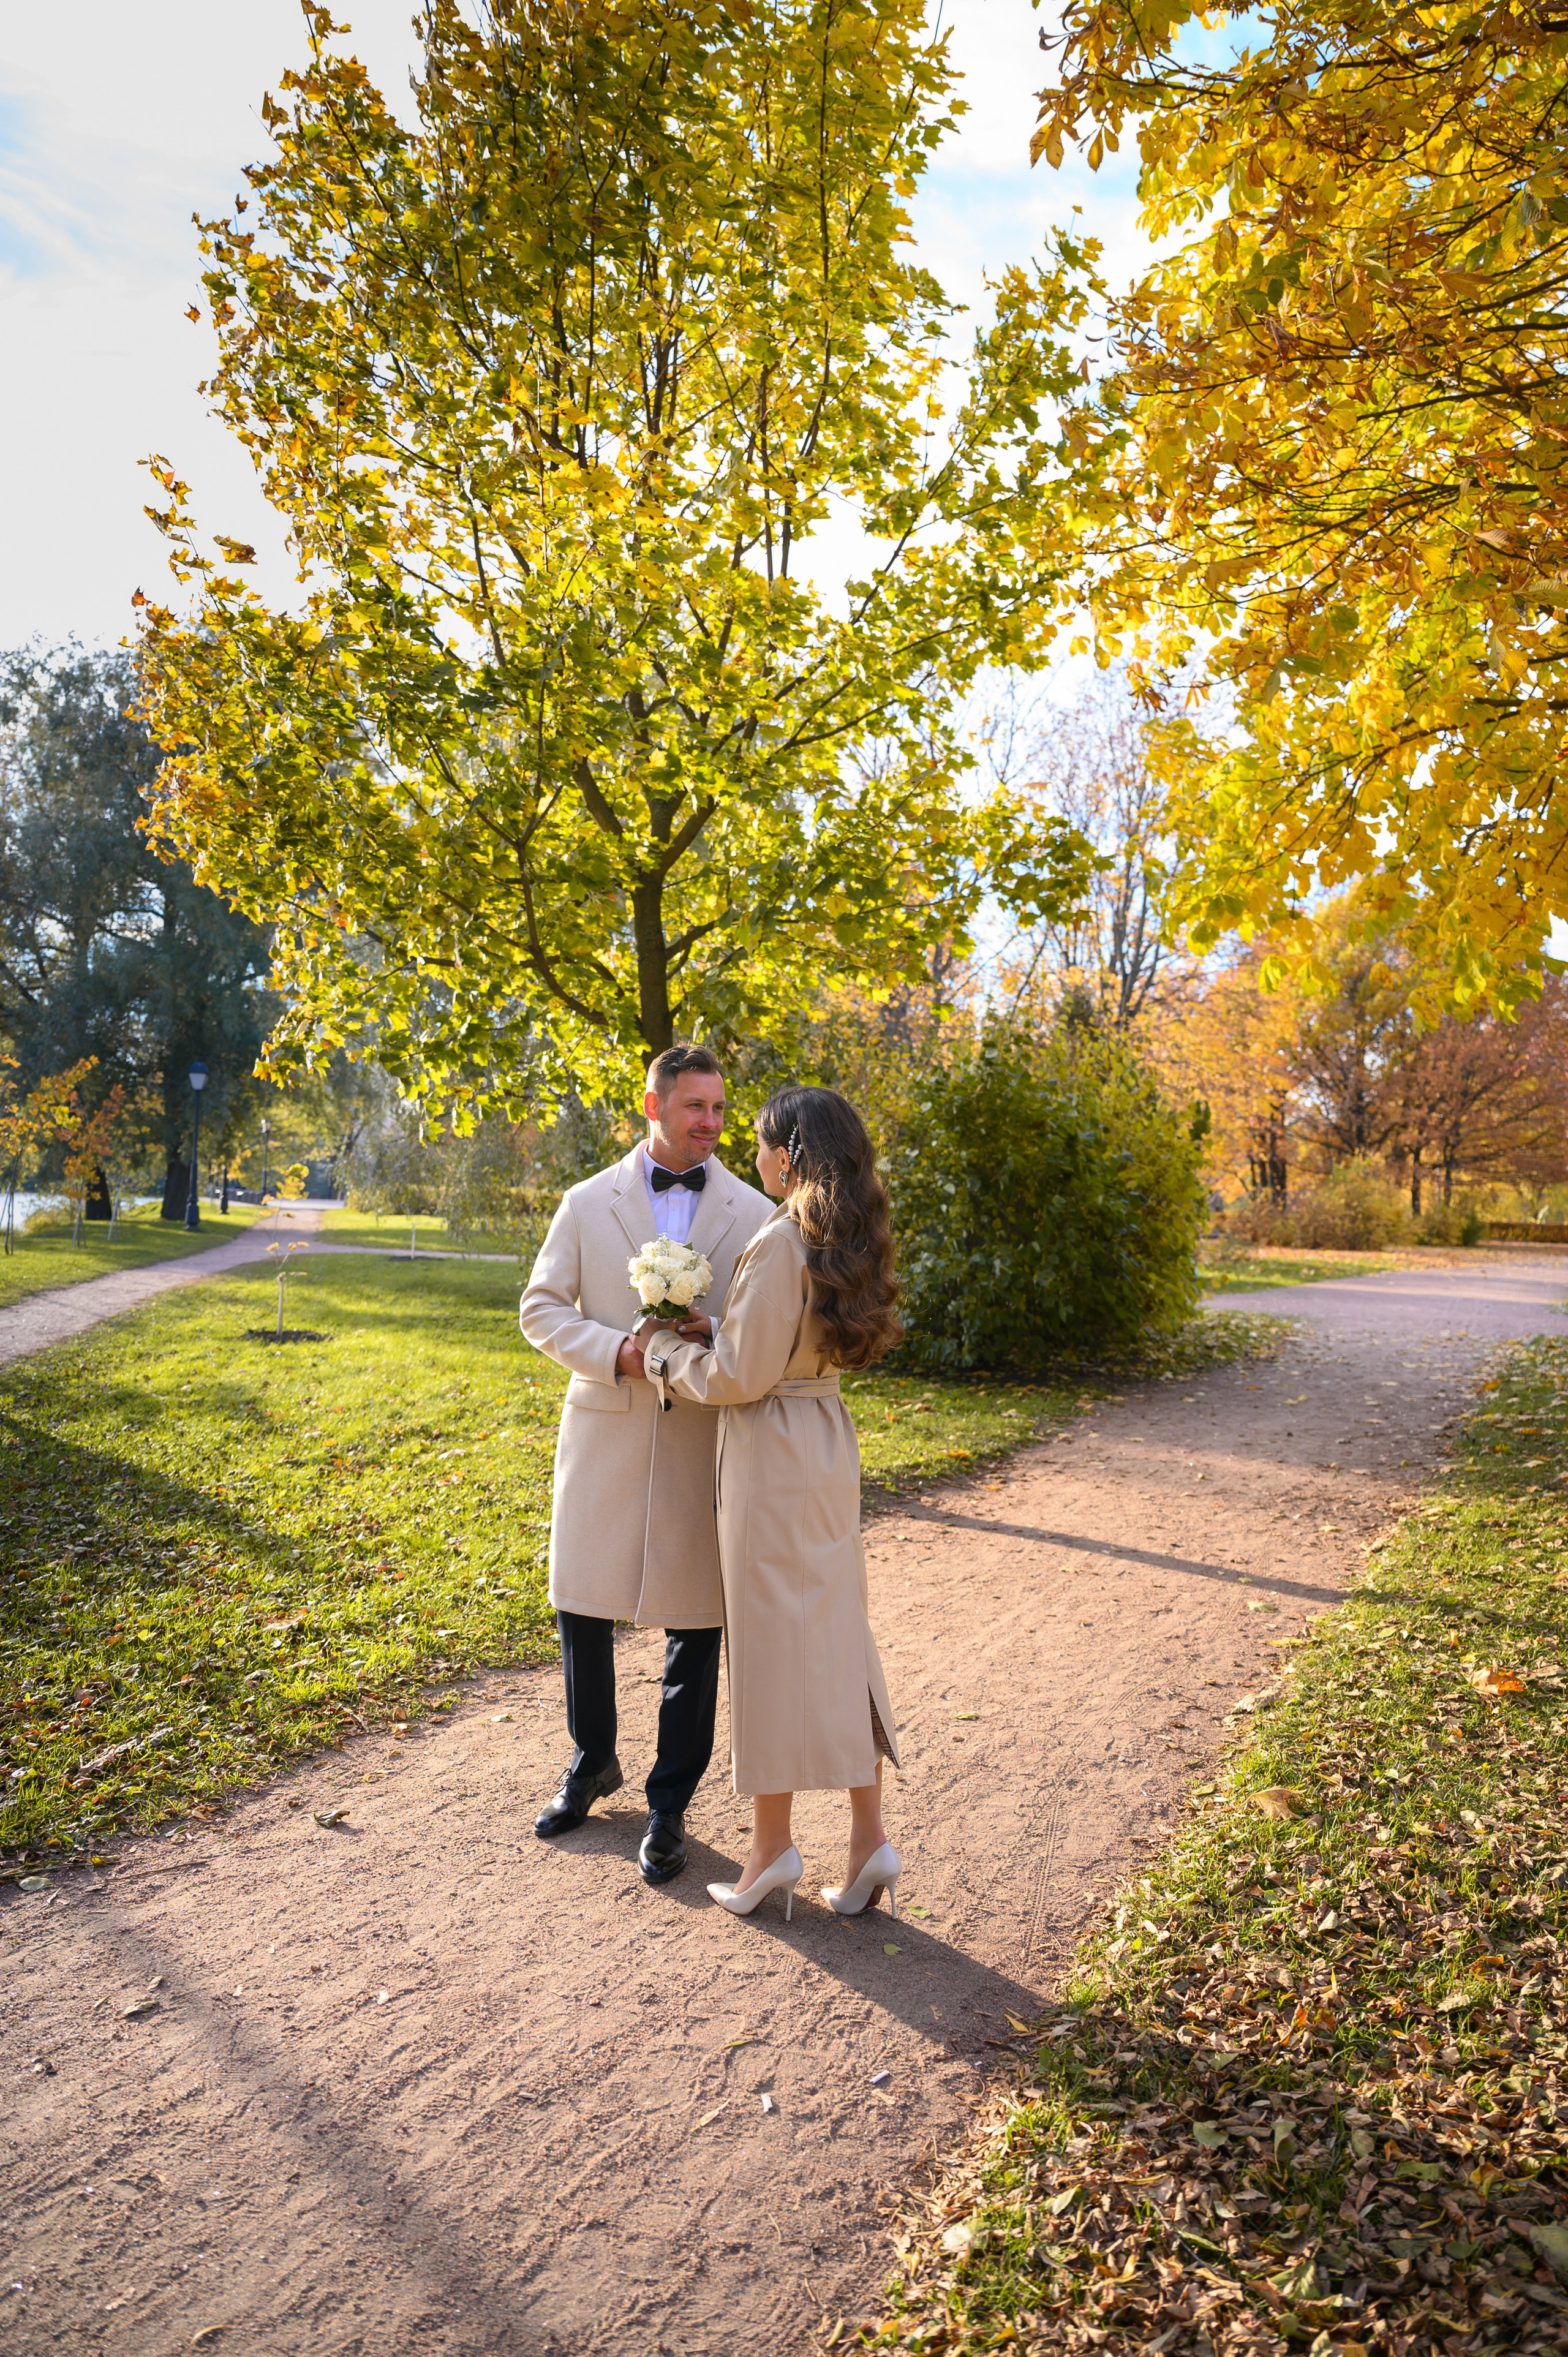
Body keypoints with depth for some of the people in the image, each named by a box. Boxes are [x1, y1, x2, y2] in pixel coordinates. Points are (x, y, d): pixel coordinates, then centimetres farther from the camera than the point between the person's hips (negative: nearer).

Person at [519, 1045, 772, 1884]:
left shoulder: (753, 1213, 2)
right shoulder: (588, 1203, 4)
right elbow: (540, 1308, 3)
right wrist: (616, 1352, -14)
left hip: (704, 1444, -1)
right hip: (604, 1436, 1)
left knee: (694, 1628, 6)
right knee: (580, 1610, 12)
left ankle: (669, 1804, 25)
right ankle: (593, 1763, 38)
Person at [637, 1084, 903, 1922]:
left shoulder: (781, 1244, -20)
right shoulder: (844, 1241, 7)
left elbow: (738, 1377, -18)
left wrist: (665, 1351, -2)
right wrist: (713, 1330, 8)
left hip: (773, 1452, -8)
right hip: (828, 1439, 9)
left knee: (771, 1639, 4)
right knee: (837, 1633, 14)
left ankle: (772, 1848, 18)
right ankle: (869, 1838, 20)